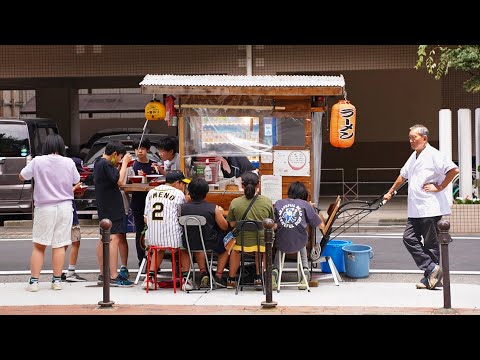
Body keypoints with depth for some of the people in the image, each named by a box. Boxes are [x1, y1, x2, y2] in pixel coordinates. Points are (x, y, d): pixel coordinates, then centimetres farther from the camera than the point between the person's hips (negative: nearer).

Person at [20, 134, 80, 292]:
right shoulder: (69, 162, -3)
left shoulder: (37, 162, -8)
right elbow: (76, 181, 11)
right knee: (59, 245, 6)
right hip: (64, 207, 1)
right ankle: (57, 280, 8)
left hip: (44, 208, -1)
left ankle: (34, 281, 3)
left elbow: (22, 176, 4)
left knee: (39, 246, 6)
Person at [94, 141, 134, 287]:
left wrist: (121, 165, 12)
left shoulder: (98, 163, 16)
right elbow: (119, 181, -21)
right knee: (114, 239, -14)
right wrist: (125, 163, -12)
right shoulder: (106, 164, -15)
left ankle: (103, 275, 21)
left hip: (104, 208, 11)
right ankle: (113, 277, -19)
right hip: (111, 208, -11)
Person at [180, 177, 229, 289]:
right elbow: (224, 227, -6)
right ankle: (218, 276, 28)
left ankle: (203, 272, 28)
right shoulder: (213, 208, -17)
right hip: (210, 243, -2)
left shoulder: (182, 208, -14)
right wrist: (220, 214, 13)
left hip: (190, 243, 2)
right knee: (225, 247, 33)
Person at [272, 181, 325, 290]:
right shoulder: (305, 205, 3)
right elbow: (321, 225, 6)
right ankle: (305, 270, 22)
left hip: (282, 245, 1)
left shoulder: (278, 203, 6)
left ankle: (275, 270, 18)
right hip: (298, 244, -1)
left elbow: (273, 226, 1)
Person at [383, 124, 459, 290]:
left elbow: (454, 169, -20)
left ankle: (430, 277, 8)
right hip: (415, 209, 9)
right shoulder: (414, 156, 17)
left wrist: (439, 187, -16)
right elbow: (403, 175, 30)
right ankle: (432, 269, 2)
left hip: (431, 208, -9)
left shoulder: (433, 155, -11)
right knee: (409, 238, 1)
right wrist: (390, 192, 34)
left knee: (431, 243, -1)